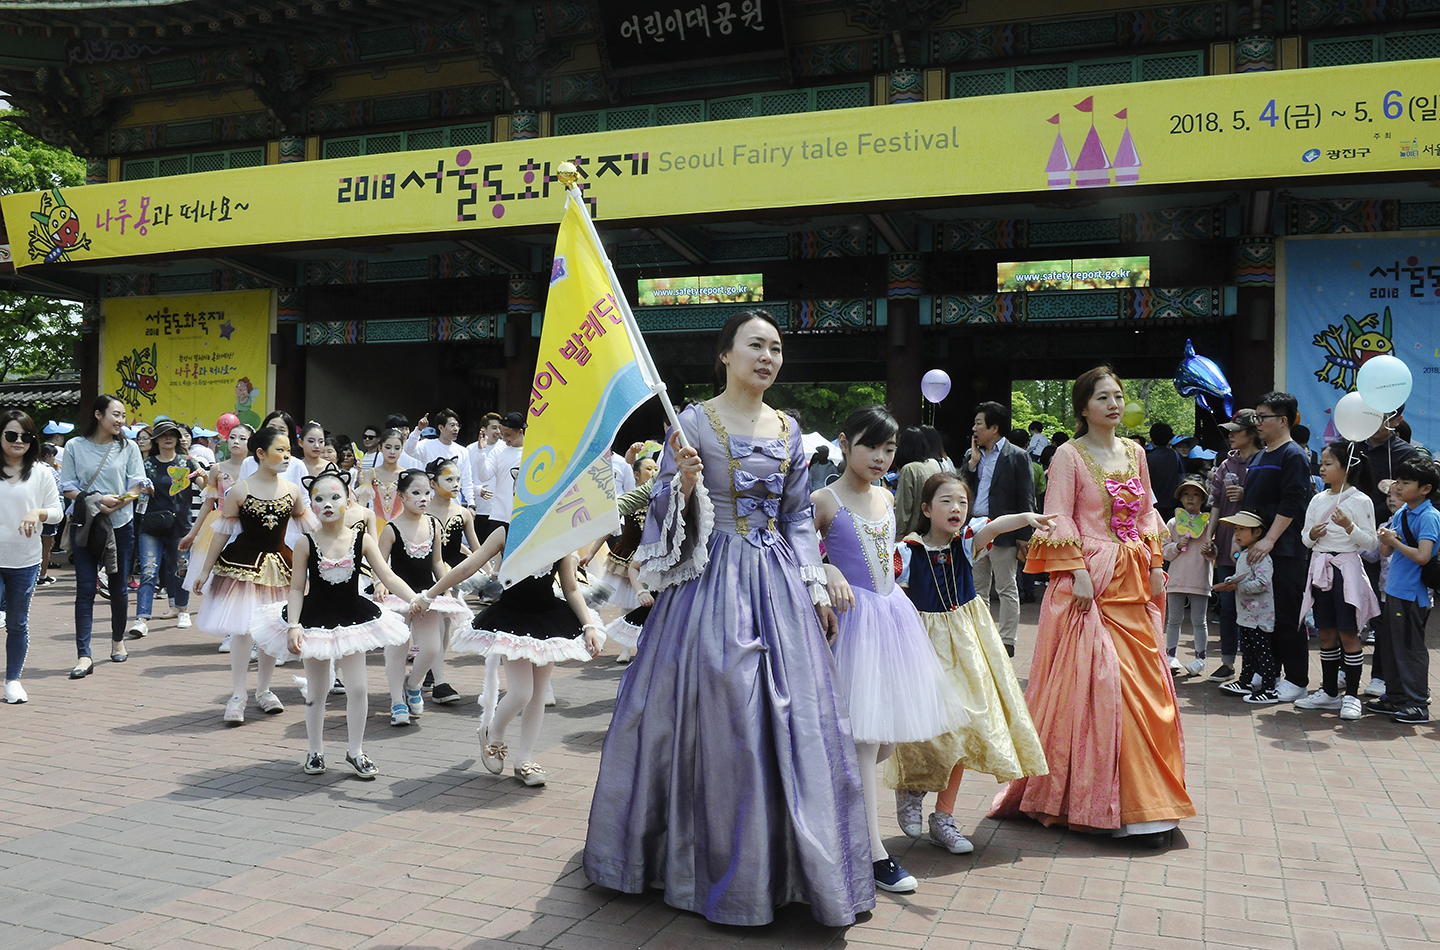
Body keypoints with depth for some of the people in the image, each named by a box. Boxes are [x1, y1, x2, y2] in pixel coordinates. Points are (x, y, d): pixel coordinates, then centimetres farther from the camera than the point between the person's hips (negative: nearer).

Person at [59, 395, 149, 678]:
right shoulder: (75, 447, 2)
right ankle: (84, 656, -7)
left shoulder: (128, 447, 4)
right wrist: (97, 500, -16)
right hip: (85, 525, -1)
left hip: (121, 525, 1)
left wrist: (115, 504, -16)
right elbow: (68, 487, 0)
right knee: (85, 589, -6)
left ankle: (118, 641, 29)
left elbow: (136, 487, 1)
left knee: (118, 587, 10)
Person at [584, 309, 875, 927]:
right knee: (714, 719, -3)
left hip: (778, 585, 5)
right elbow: (668, 511, -3)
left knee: (791, 720, 5)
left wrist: (816, 587, 10)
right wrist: (685, 481, -23)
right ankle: (719, 864, 14)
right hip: (713, 580, -5)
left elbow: (798, 517, 15)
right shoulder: (692, 421, -3)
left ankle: (782, 864, 20)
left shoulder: (788, 430, 12)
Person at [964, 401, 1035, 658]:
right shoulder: (972, 456, 12)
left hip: (1002, 532, -6)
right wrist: (972, 463, -4)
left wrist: (1024, 537, -12)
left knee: (1007, 588, 3)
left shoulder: (1017, 457, -6)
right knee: (977, 589, 12)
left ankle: (1006, 641, 9)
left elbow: (1026, 500, -8)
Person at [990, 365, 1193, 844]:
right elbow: (1058, 518, -10)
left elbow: (1147, 514, 17)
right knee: (1091, 681, -7)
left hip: (1133, 581, 7)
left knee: (1142, 682, 8)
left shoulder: (1134, 453, 13)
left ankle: (1141, 797, 19)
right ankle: (1089, 798, 4)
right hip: (1089, 583, -6)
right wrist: (1078, 572, -18)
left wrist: (1155, 565, 8)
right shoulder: (1069, 456, -5)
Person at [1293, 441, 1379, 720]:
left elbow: (1371, 542, -7)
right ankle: (1329, 692, 20)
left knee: (1348, 633, -2)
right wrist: (1312, 534, -7)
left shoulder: (1360, 500, -6)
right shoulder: (1317, 500, 11)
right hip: (1320, 568, 6)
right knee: (1326, 633, 11)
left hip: (1346, 568, -6)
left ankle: (1352, 695, 6)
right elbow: (1305, 538, 15)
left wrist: (1349, 526, -22)